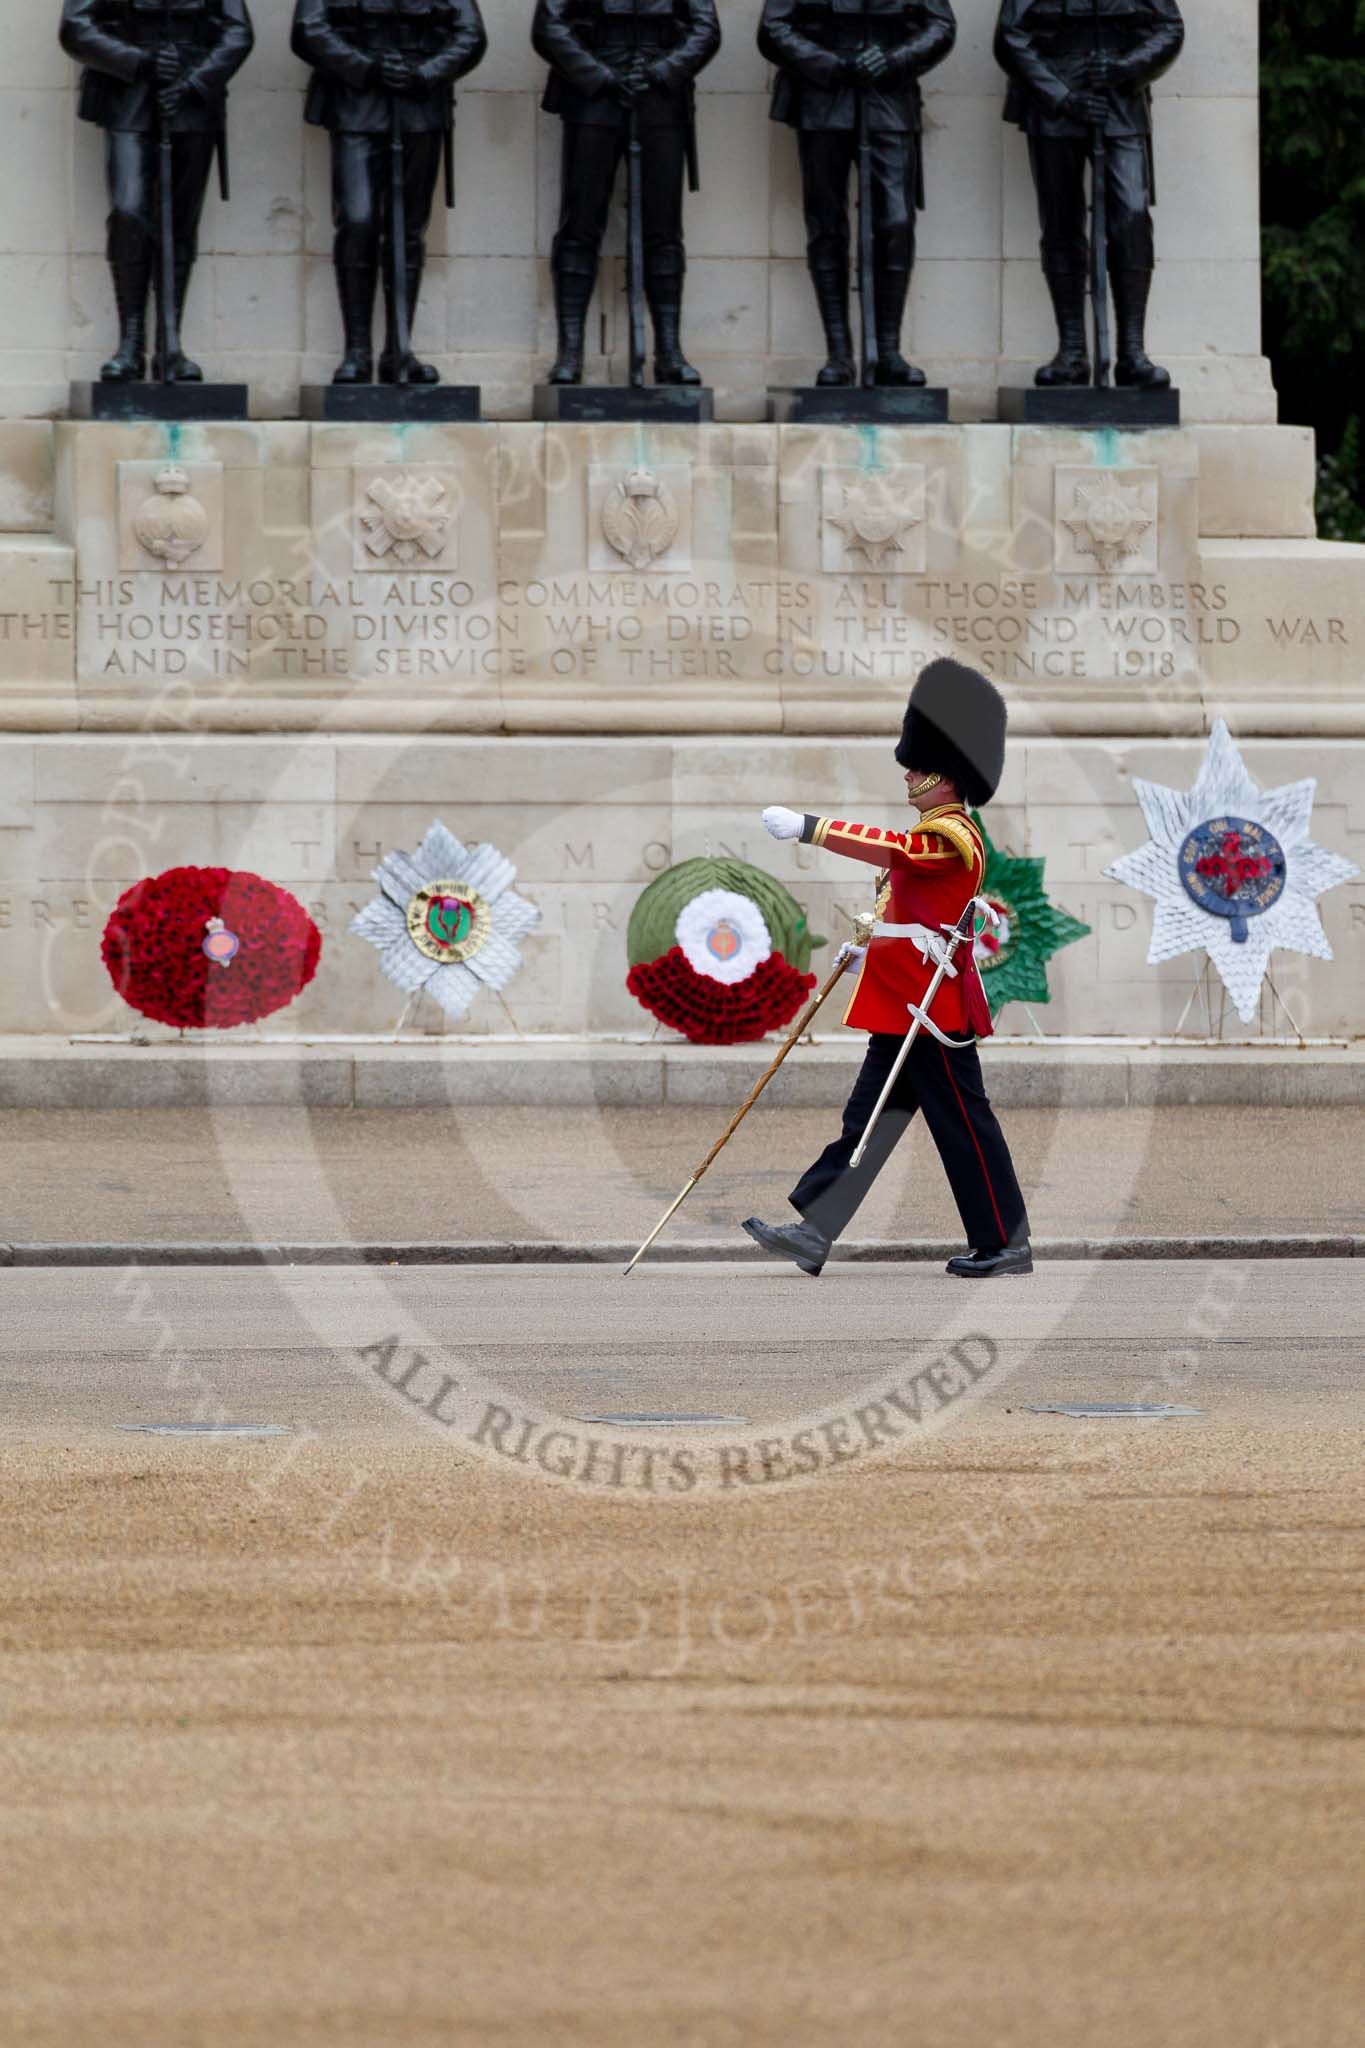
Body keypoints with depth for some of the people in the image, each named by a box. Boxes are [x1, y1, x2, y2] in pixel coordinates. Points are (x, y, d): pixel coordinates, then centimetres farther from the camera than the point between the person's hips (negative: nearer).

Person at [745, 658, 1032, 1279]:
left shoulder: (951, 837, -15)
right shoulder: (933, 839, 17)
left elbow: (891, 848, -31)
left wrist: (808, 827, -37)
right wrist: (873, 949, 17)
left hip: (931, 1012, -10)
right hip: (902, 1010, 10)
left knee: (963, 1124, -3)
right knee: (867, 1120, 7)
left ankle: (1006, 1245, 4)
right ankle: (813, 1233, 5)